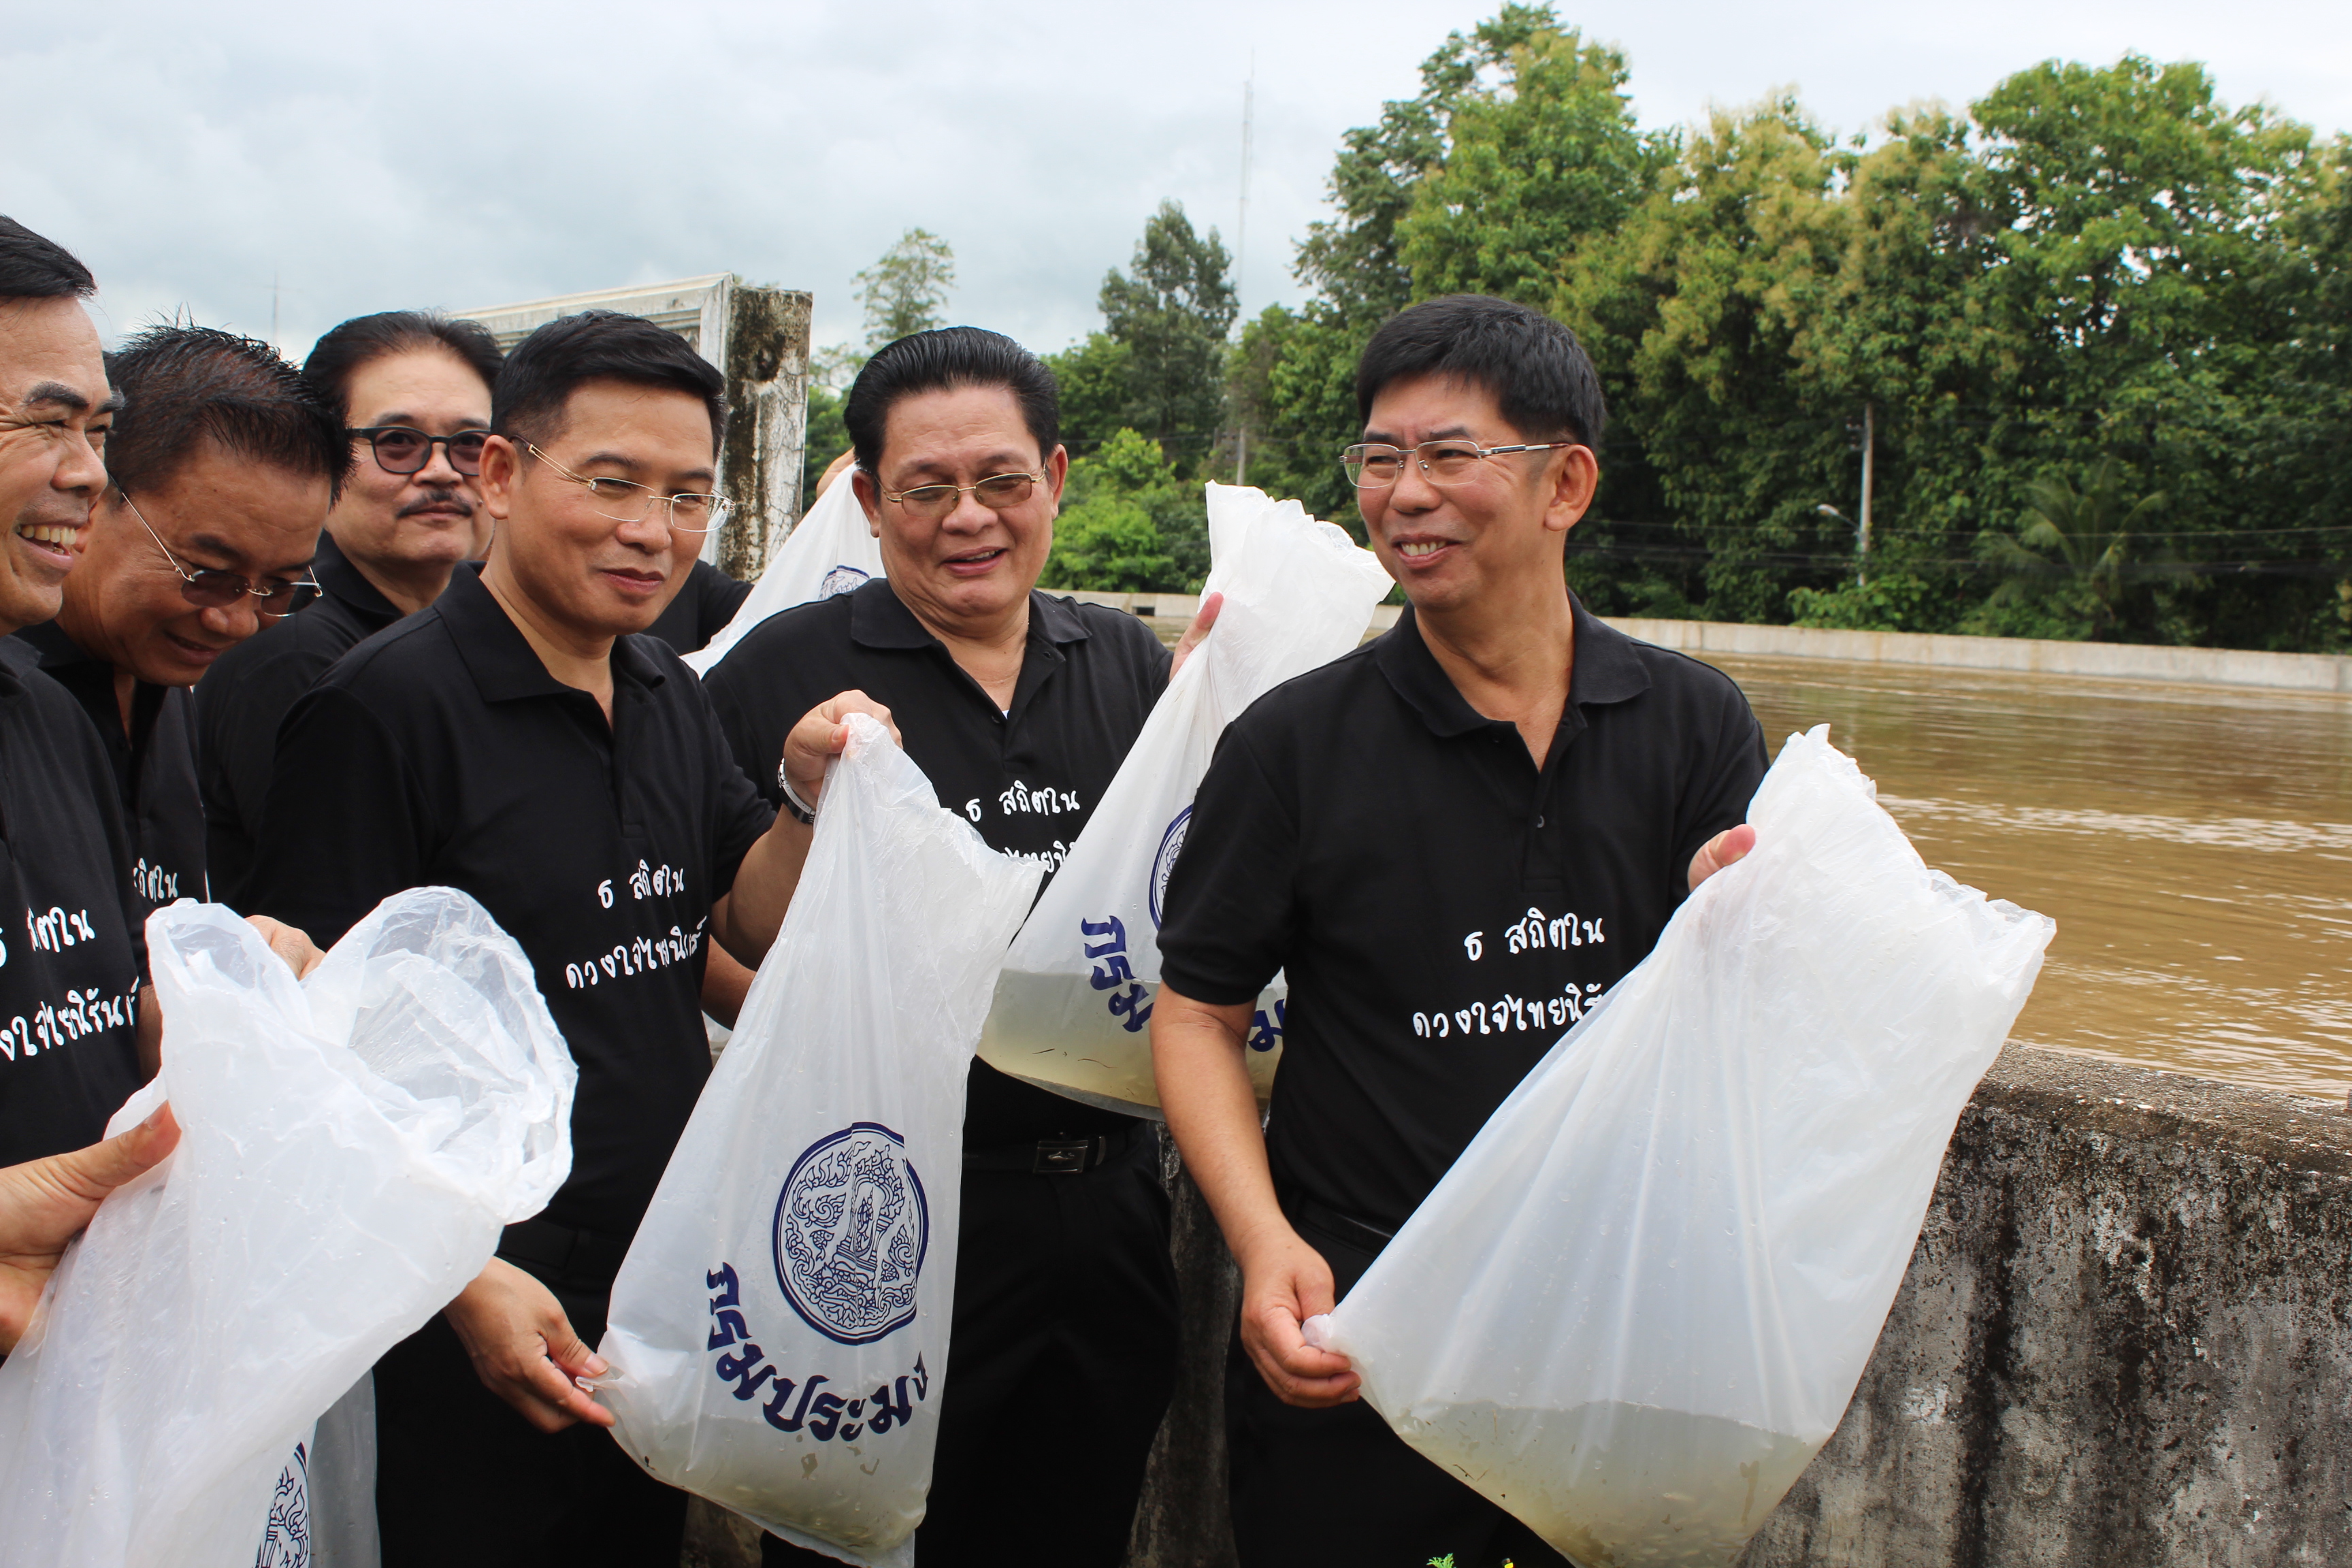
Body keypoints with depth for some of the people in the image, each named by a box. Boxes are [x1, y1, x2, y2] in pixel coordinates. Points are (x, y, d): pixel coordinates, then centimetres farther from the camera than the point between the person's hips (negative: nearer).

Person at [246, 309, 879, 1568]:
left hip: (672, 1306, 7)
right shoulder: (382, 708, -15)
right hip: (484, 1332, -7)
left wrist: (811, 797, -7)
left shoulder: (669, 697, 8)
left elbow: (755, 930, 12)